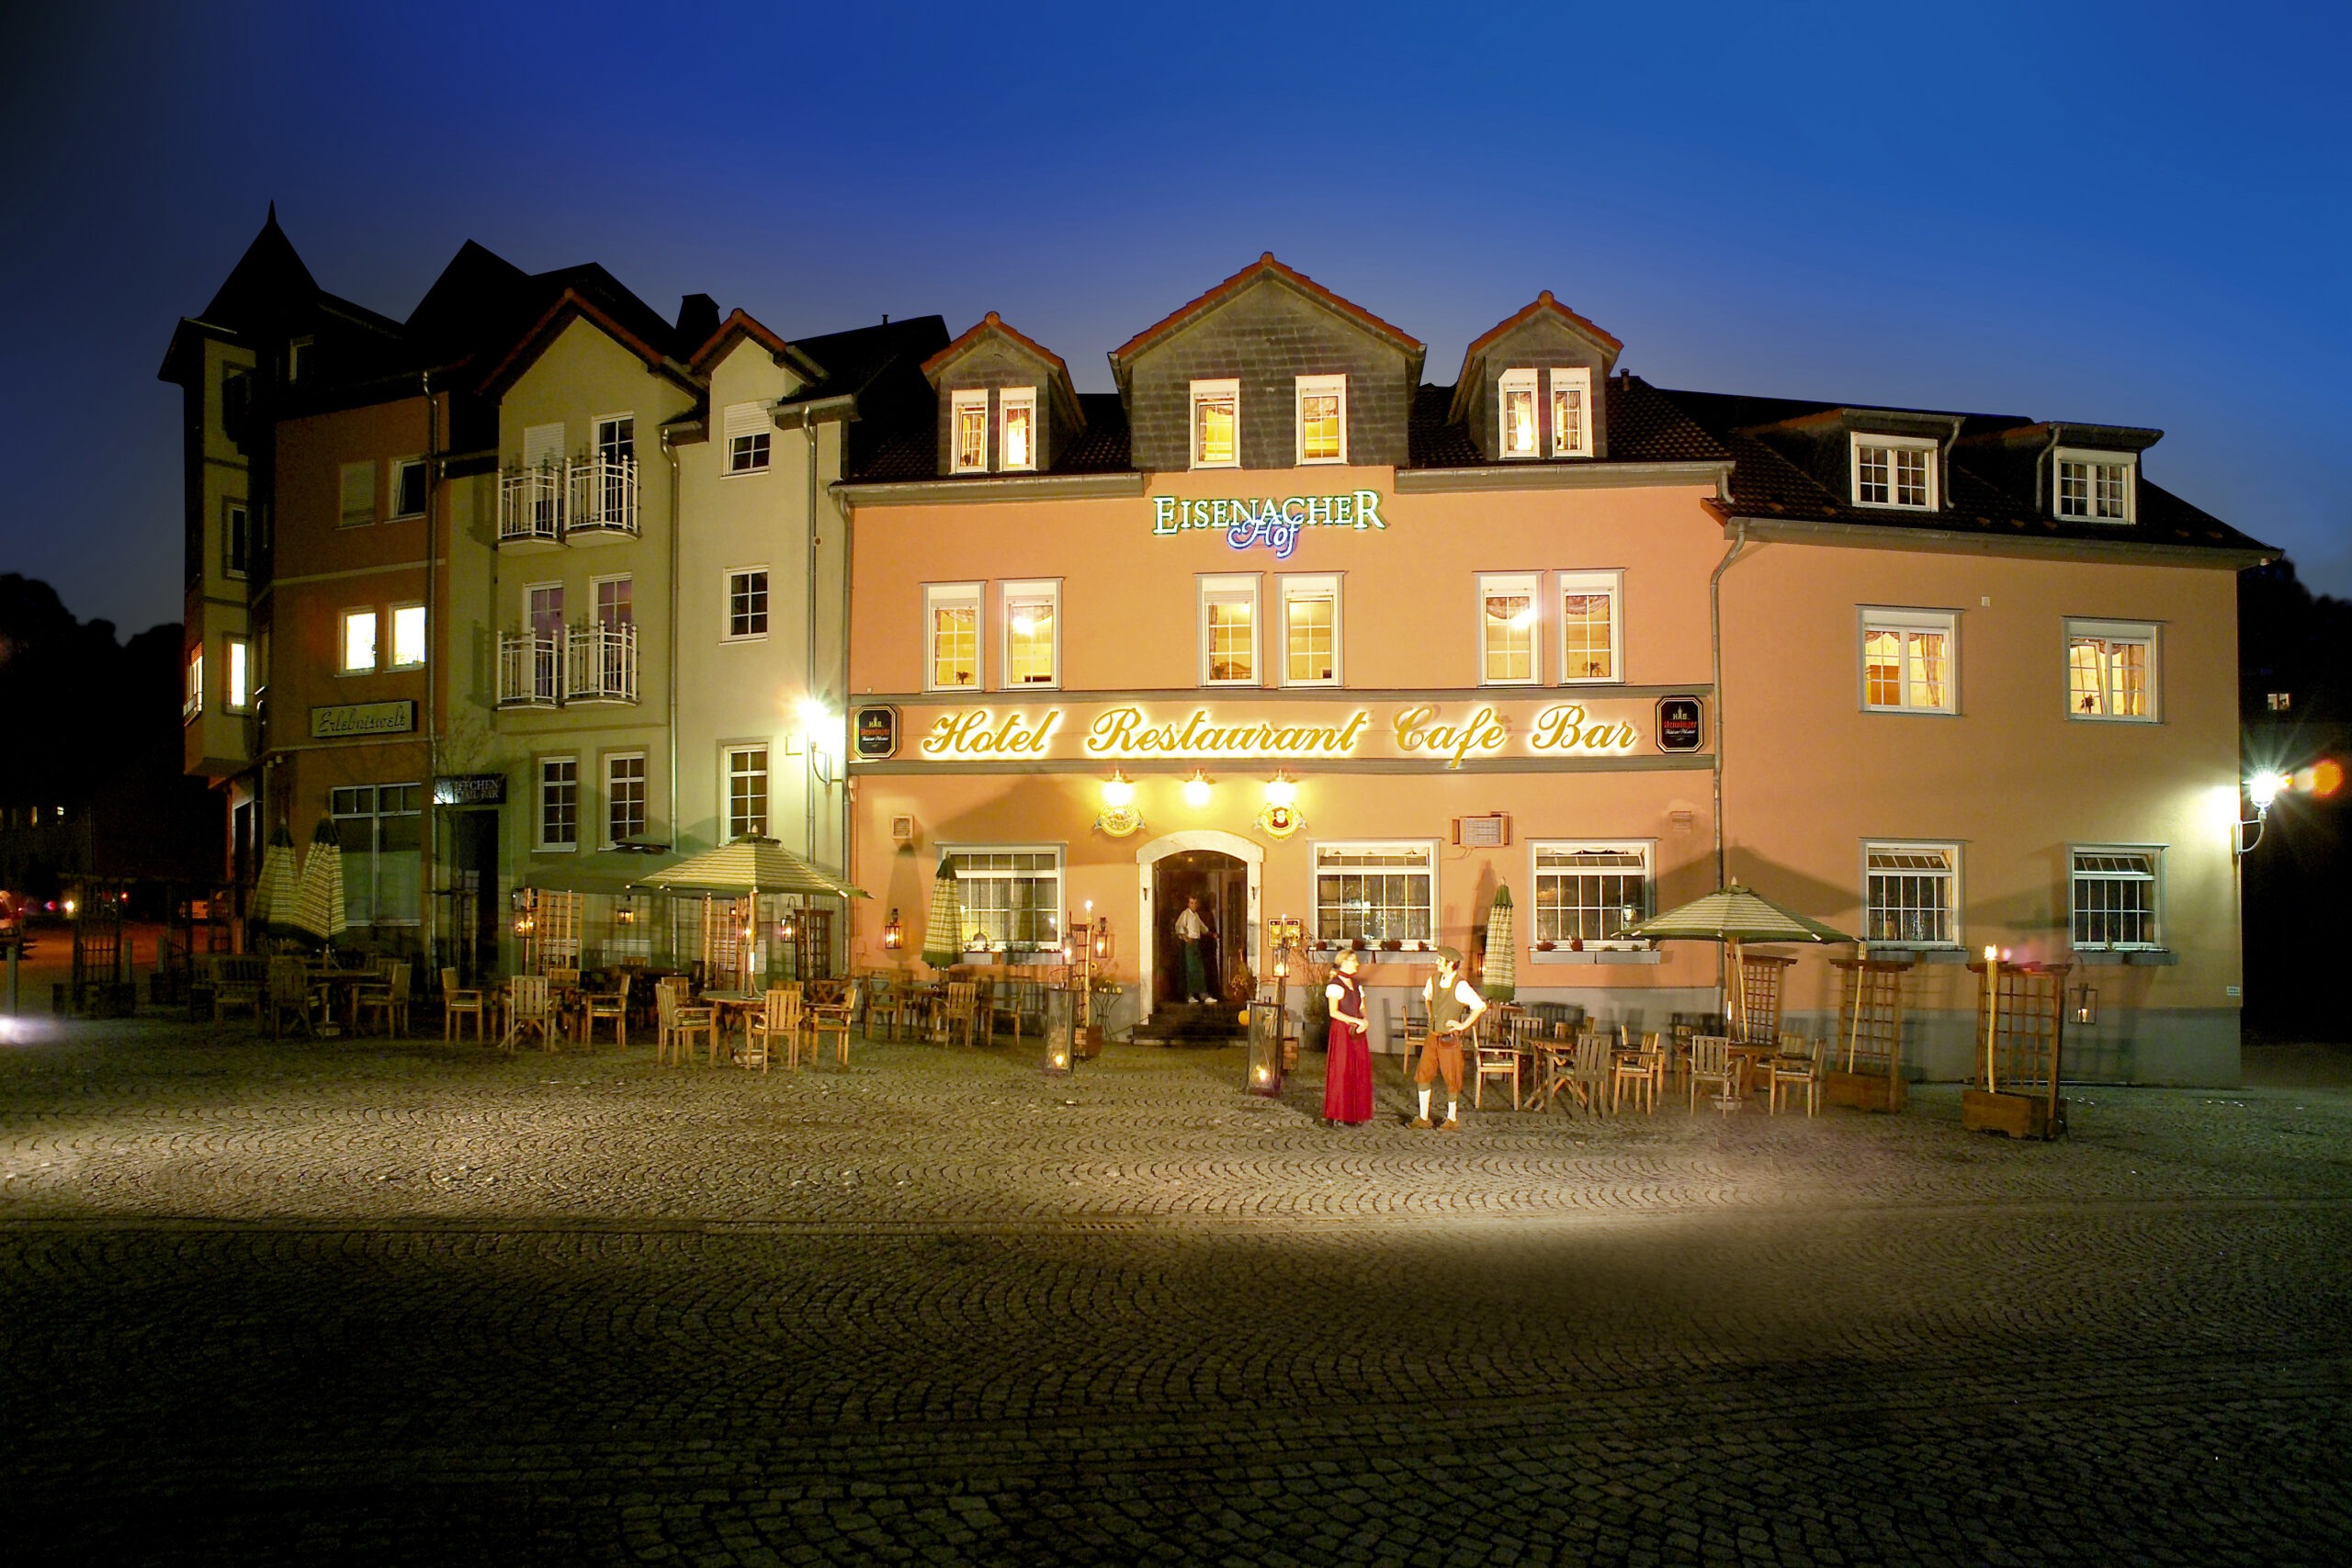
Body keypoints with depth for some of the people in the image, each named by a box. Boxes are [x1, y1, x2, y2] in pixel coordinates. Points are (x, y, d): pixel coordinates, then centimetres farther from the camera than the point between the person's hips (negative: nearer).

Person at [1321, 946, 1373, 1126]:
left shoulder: (1356, 985, 18)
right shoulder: (1335, 985, -5)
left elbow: (1361, 1008, 18)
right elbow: (1334, 1012, -13)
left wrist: (1365, 1022, -3)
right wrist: (1356, 1021, -16)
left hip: (1357, 1032, 7)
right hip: (1341, 1031, -7)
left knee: (1359, 1072, 3)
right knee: (1341, 1072, -6)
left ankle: (1355, 1114, 7)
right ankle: (1337, 1113, -1)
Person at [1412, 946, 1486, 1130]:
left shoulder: (1460, 986, -18)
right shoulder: (1433, 981, 4)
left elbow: (1480, 1006, -23)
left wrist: (1463, 1025, -18)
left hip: (1449, 1038, -7)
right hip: (1433, 1036, 7)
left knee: (1451, 1079, 4)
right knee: (1423, 1074, 7)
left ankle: (1453, 1120, 19)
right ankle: (1423, 1118, 17)